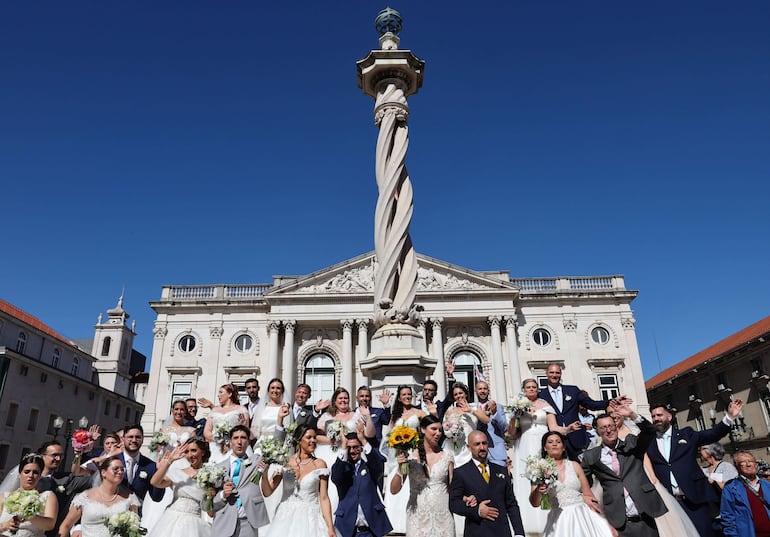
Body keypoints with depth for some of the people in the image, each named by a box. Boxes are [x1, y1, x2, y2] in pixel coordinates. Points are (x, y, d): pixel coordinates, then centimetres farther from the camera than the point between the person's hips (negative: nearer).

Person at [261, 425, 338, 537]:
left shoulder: (319, 464, -4)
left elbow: (324, 498, -6)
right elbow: (267, 492, 1)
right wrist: (264, 474, -17)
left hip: (311, 518, -1)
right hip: (287, 518, 1)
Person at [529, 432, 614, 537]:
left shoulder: (574, 465, 6)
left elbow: (589, 496, 8)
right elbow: (535, 503, -5)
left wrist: (606, 523, 4)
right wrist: (538, 490, -26)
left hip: (583, 516, 2)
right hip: (560, 522, -1)